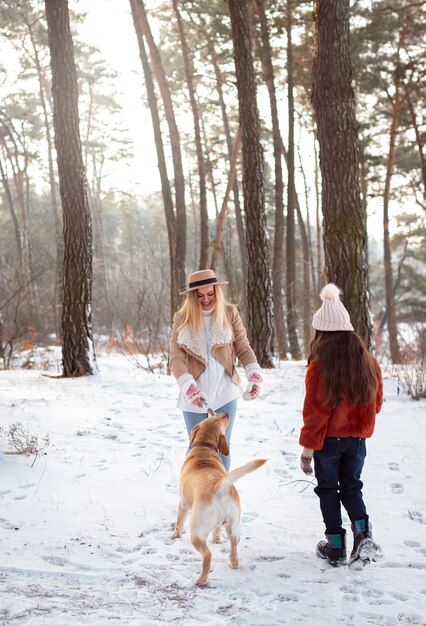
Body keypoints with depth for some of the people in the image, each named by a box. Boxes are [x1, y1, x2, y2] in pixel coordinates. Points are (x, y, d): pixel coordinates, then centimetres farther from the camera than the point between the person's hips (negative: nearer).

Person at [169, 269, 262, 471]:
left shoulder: (229, 313, -1)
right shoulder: (182, 318, -3)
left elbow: (243, 348, 0)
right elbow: (176, 358, -9)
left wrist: (254, 374, -17)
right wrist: (188, 386, -25)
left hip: (224, 391, 0)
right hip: (194, 395, 0)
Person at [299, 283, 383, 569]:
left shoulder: (320, 366, -18)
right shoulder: (368, 361, -4)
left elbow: (315, 412, -17)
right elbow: (376, 403, 7)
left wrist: (308, 447, -8)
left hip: (329, 439, -4)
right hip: (358, 439, 4)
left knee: (328, 489, 13)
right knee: (351, 487, 18)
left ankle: (336, 547, 16)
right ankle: (363, 534, -3)